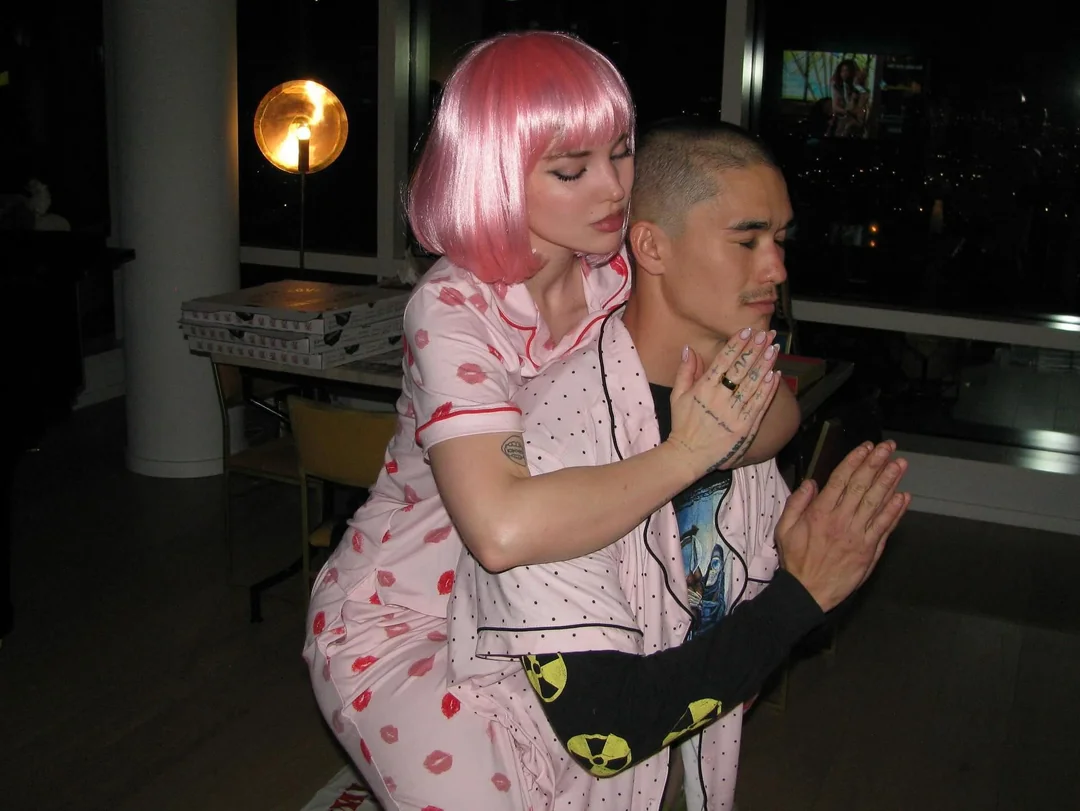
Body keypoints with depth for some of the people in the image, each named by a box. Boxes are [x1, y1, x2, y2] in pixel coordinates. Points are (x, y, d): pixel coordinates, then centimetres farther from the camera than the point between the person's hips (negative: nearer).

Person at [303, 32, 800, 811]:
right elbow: (503, 527, -41)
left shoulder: (631, 274, -9)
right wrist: (685, 454, -32)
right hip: (402, 622, -5)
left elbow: (780, 411, -9)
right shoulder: (455, 308, -26)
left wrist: (725, 439, -31)